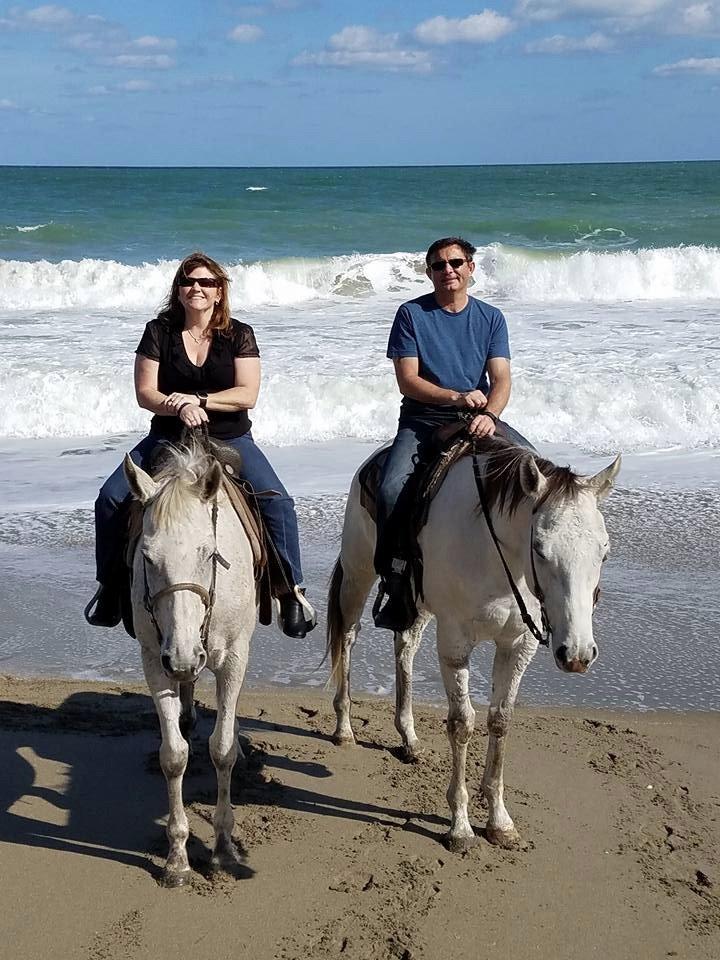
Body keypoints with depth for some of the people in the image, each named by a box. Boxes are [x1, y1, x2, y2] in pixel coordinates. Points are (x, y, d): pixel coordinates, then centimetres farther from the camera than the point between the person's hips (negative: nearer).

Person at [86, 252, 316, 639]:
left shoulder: (240, 335, -1)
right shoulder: (159, 331, 1)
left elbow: (247, 395, -10)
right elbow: (145, 393, -5)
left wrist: (198, 399, -20)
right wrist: (180, 407, -23)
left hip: (230, 439, -1)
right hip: (168, 439, 1)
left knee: (278, 502, -23)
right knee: (110, 498, -16)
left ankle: (290, 589, -9)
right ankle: (110, 585, 2)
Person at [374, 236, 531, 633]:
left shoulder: (491, 318, 10)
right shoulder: (412, 314, 3)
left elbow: (501, 380, -1)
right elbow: (407, 381, -5)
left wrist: (489, 415, -23)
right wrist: (457, 397, -19)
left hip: (479, 418, 2)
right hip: (423, 418, -2)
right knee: (392, 488, -28)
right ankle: (395, 580, -14)